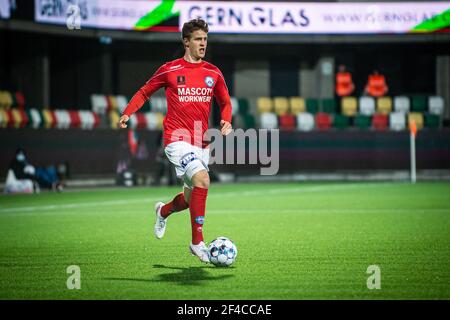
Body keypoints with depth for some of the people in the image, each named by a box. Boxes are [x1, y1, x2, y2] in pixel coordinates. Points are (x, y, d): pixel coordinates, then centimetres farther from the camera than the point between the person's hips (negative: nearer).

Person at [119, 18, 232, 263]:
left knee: (193, 196, 12)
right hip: (177, 139, -5)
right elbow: (144, 92, 11)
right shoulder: (169, 70, -1)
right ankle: (197, 242, -18)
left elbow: (225, 103, 18)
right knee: (202, 179, -26)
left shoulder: (213, 73, 8)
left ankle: (164, 210, 48)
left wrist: (226, 121, -3)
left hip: (201, 142, 5)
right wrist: (127, 113, -3)